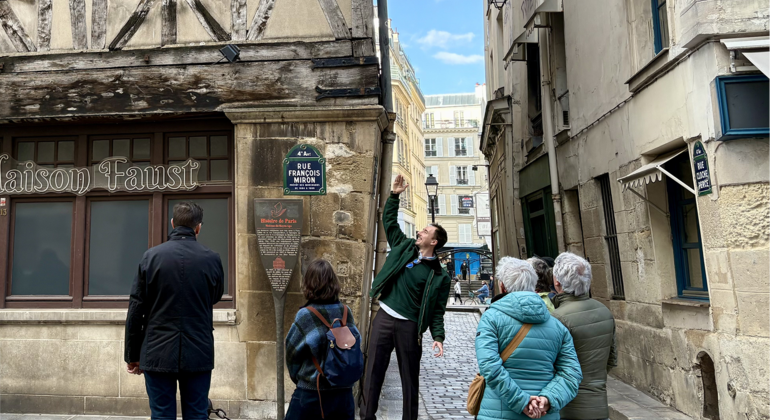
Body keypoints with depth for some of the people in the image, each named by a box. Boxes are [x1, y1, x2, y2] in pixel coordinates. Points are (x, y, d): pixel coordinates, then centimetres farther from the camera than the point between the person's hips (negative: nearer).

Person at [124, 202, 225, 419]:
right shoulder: (212, 259, -3)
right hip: (198, 354, 0)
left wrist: (132, 354, 6)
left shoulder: (151, 256, -4)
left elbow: (136, 310, -2)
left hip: (158, 353, 0)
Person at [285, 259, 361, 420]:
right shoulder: (346, 312, -4)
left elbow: (292, 353, -3)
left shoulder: (305, 315, -14)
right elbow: (355, 346, 6)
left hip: (311, 394, -3)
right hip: (343, 392, 3)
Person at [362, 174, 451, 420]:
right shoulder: (404, 247, 7)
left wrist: (438, 337, -15)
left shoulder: (439, 276, -3)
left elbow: (437, 310, -3)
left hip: (410, 326, -3)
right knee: (373, 372, 6)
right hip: (384, 318, 3)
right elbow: (389, 221, 13)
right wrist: (395, 195, 4)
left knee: (410, 378, 9)